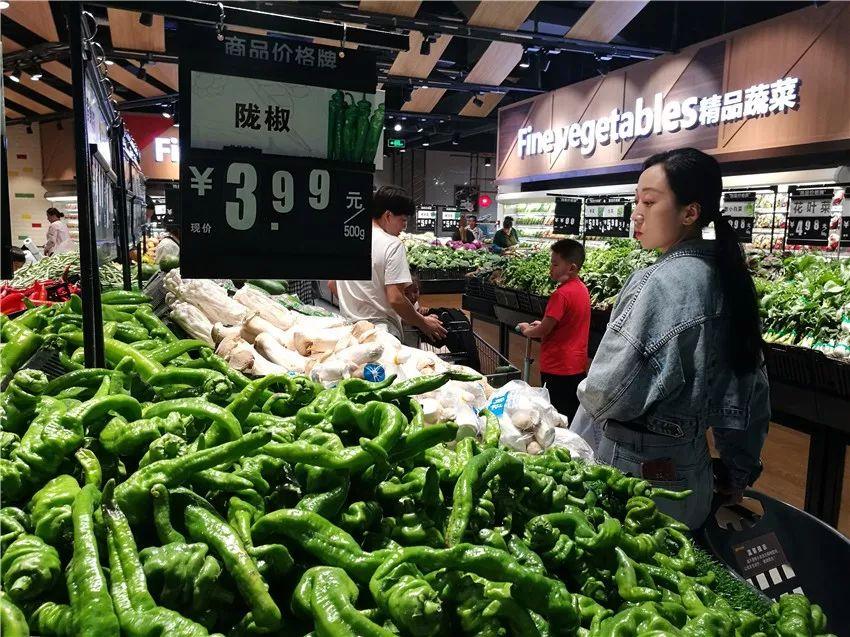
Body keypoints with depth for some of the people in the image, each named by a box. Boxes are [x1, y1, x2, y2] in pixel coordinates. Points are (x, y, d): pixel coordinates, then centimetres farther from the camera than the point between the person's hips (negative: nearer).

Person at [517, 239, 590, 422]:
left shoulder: (561, 294, -21)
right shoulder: (582, 288, 6)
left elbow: (543, 331, -16)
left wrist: (527, 330, 3)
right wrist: (543, 324, 14)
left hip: (558, 368, -9)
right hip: (577, 366, 9)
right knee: (572, 417, 16)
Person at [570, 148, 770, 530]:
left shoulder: (662, 283, -23)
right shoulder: (722, 277, 4)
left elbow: (607, 393, -23)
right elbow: (750, 391, 10)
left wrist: (585, 390, 0)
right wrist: (737, 474, 19)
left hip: (637, 477, -8)